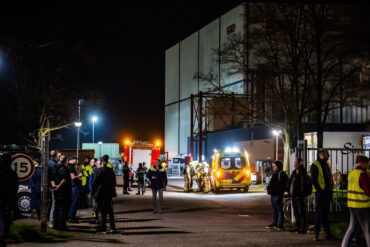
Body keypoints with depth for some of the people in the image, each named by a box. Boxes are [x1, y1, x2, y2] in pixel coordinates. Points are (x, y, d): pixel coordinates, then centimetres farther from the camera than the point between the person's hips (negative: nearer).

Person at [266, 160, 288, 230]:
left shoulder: (282, 174, -10)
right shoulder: (274, 174, 19)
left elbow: (281, 184, -17)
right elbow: (271, 183, 25)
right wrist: (269, 188, 6)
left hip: (278, 195, -9)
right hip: (273, 194, 9)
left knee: (279, 209, -5)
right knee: (274, 210, 15)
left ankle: (280, 225, -2)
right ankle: (274, 223, 22)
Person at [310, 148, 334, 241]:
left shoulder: (327, 164, 16)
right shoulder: (315, 165, -9)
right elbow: (313, 180, -13)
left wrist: (331, 190, 12)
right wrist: (320, 191, -16)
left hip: (327, 193, 8)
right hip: (320, 193, -8)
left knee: (326, 214, 12)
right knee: (319, 213, -5)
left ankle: (328, 234, 17)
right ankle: (316, 234, 0)